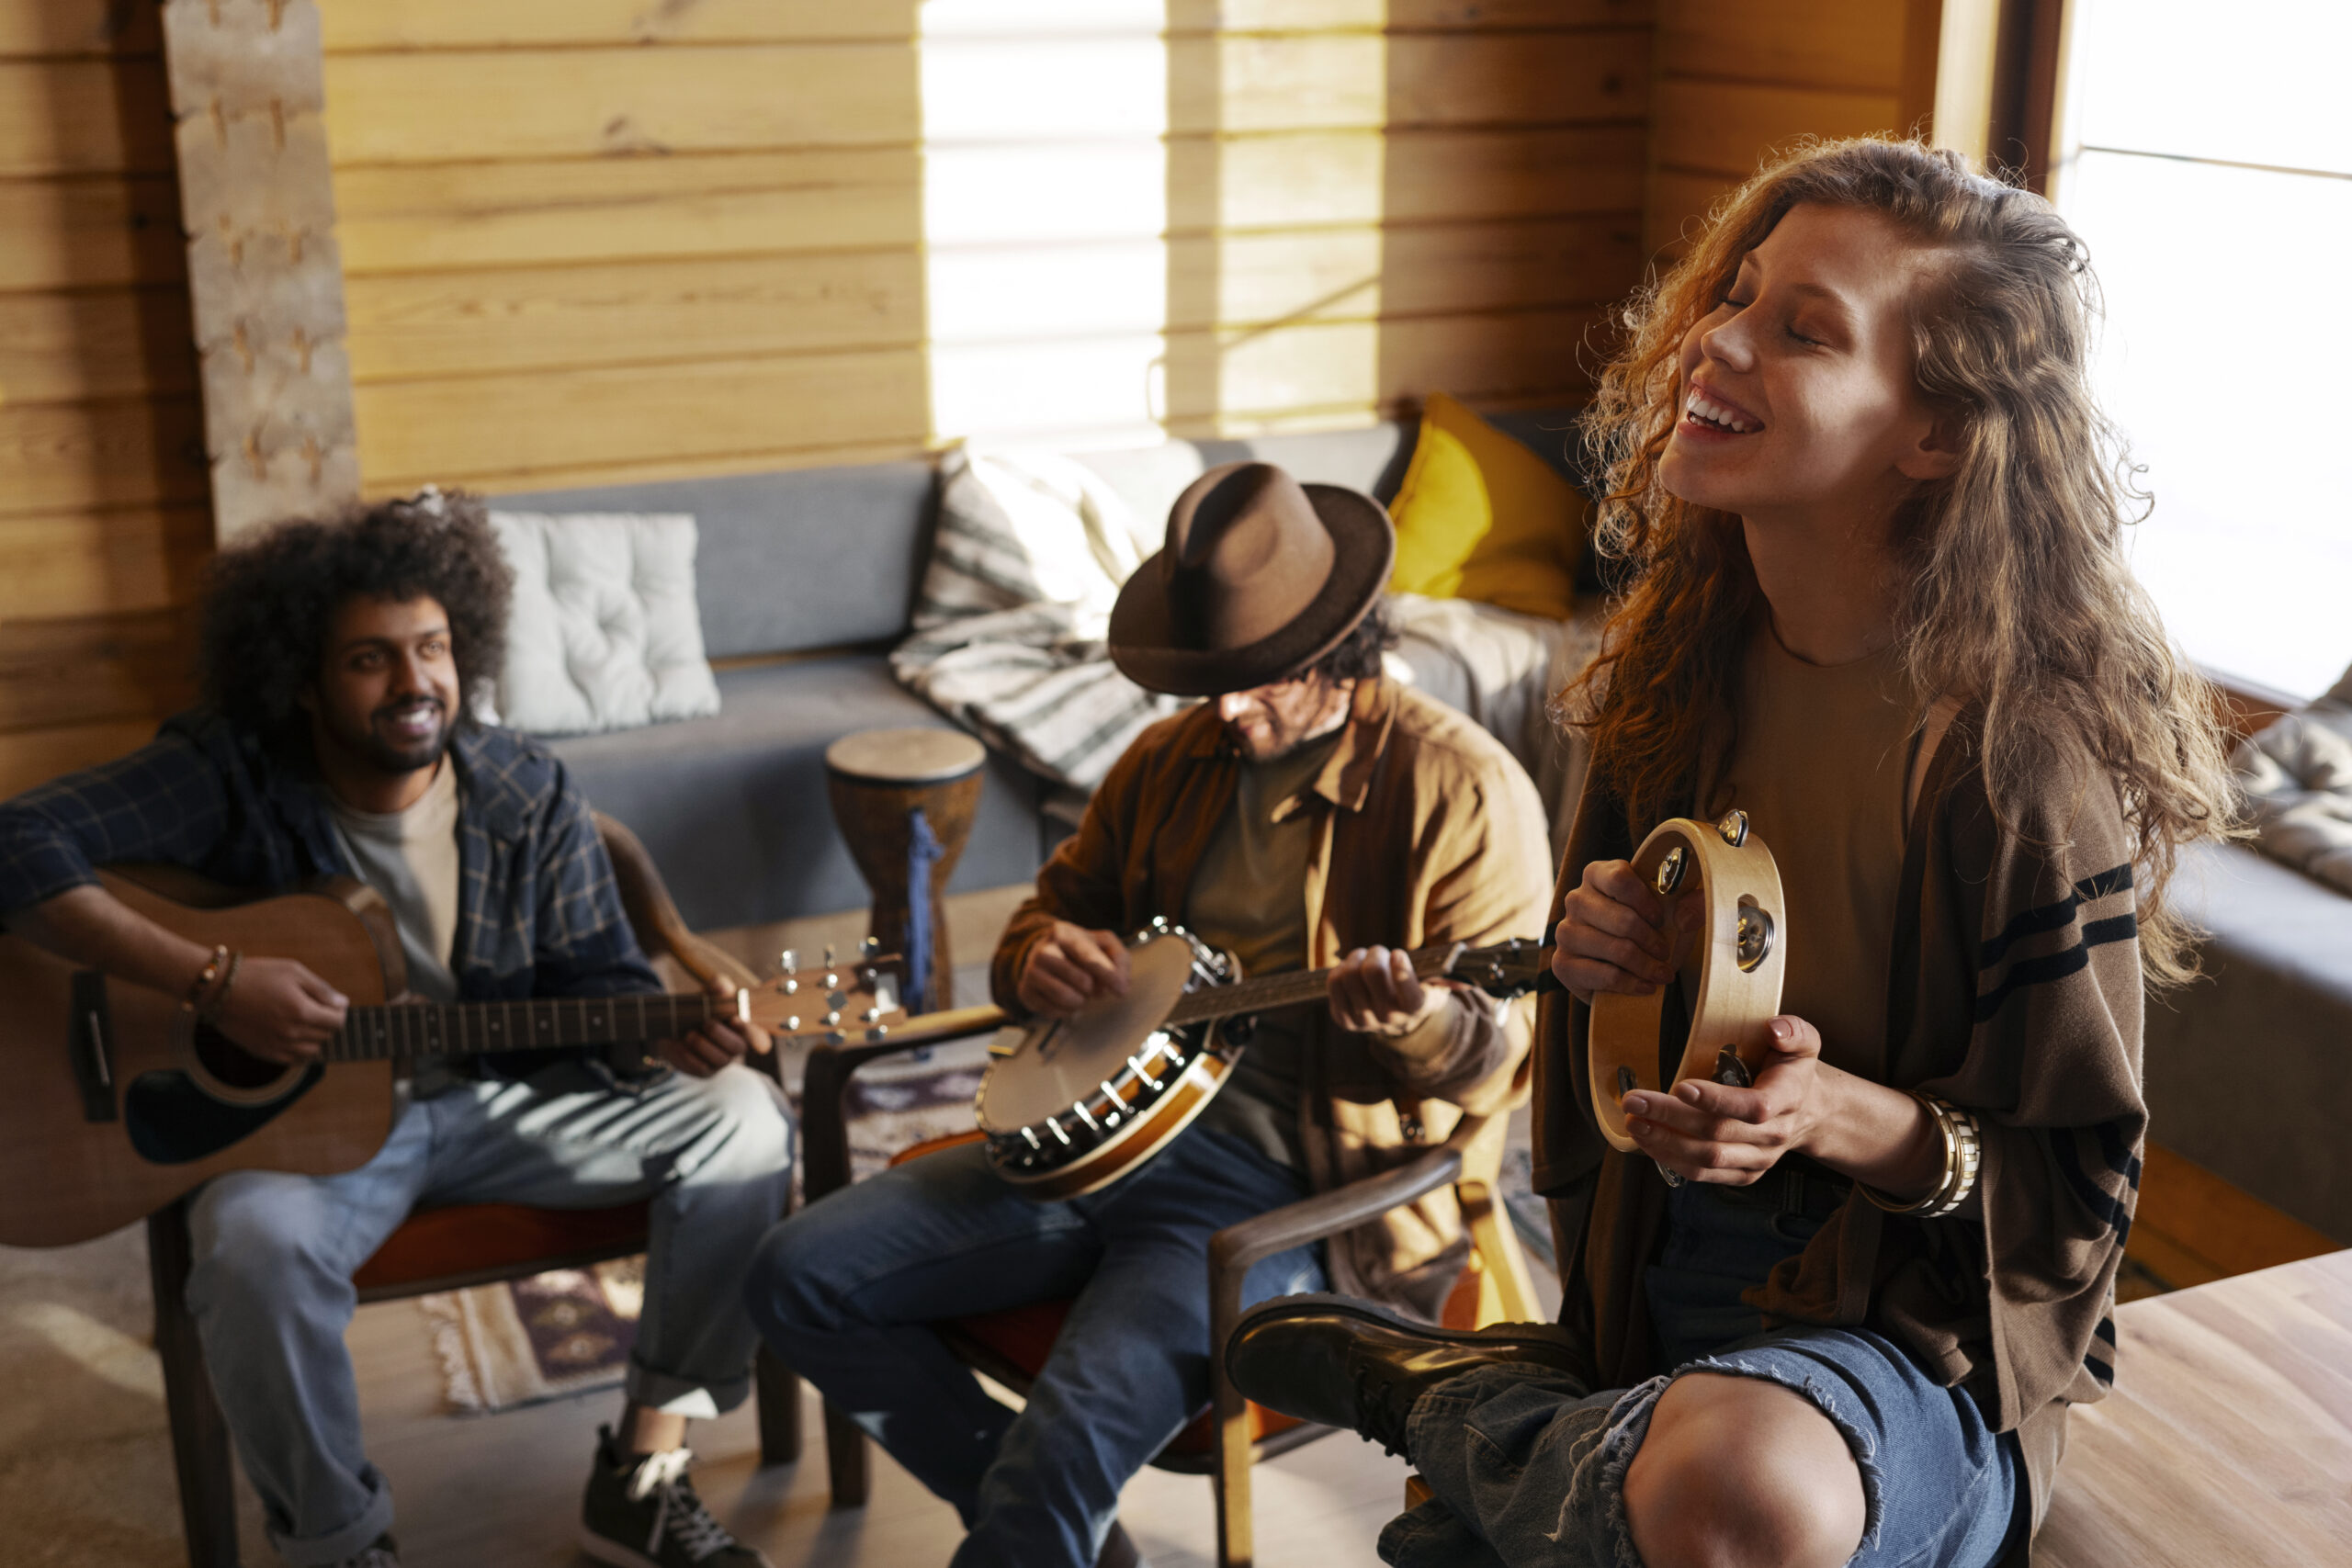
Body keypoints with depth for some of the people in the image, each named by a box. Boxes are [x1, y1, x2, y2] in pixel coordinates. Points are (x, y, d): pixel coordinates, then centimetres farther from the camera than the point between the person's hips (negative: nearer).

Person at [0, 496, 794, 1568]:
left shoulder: (526, 796, -3)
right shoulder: (232, 775, -15)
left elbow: (595, 976, 2)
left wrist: (666, 1028, -23)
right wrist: (211, 981, -31)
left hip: (497, 1097, 4)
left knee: (740, 1117, -13)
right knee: (260, 1241, -39)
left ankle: (641, 1474, -3)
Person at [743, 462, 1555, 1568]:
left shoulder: (1458, 788, -8)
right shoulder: (1173, 758, 11)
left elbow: (1497, 1059, -9)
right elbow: (1061, 897, 23)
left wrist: (1414, 1020, -33)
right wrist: (1040, 956, -3)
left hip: (1288, 1185, -7)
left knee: (1082, 1423, -32)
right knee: (801, 1278, -3)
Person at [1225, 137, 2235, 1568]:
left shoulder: (2021, 753, -22)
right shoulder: (1687, 655, -2)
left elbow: (2079, 1192, -13)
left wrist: (1842, 1115, -30)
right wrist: (1592, 950, -9)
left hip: (1915, 1328, -5)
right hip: (1657, 1287, 6)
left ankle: (1461, 1396, -9)